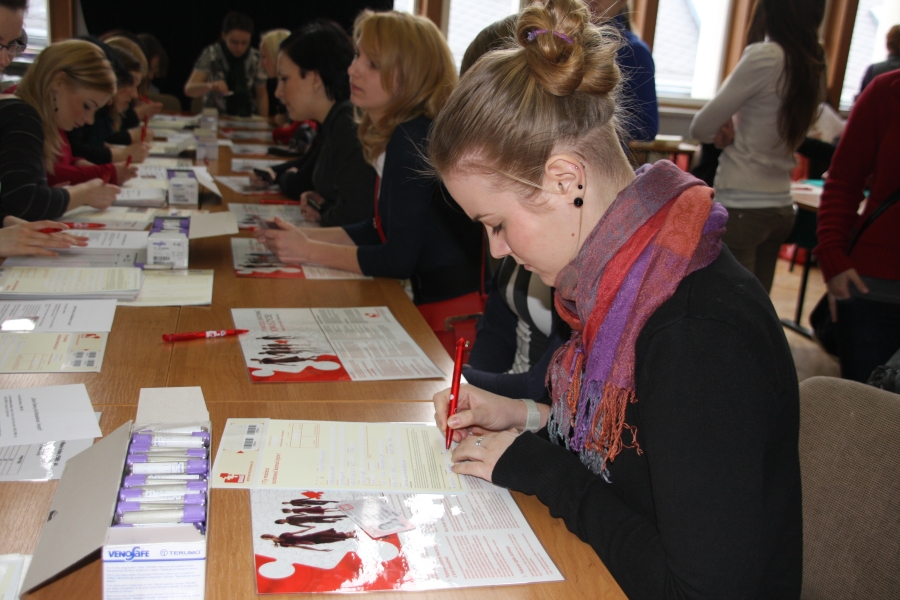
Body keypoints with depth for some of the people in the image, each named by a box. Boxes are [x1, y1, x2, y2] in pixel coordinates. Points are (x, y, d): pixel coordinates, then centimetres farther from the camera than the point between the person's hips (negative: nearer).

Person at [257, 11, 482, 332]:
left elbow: (398, 260, -19)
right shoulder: (396, 134, 7)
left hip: (454, 313, -8)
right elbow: (378, 230, 14)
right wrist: (300, 235, 4)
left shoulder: (413, 140, -19)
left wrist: (309, 251, -10)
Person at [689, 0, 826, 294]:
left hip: (740, 208, -8)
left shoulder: (765, 57, -15)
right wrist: (732, 128, -2)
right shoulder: (816, 69, 8)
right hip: (781, 205, 8)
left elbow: (701, 128, -10)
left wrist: (723, 131, 9)